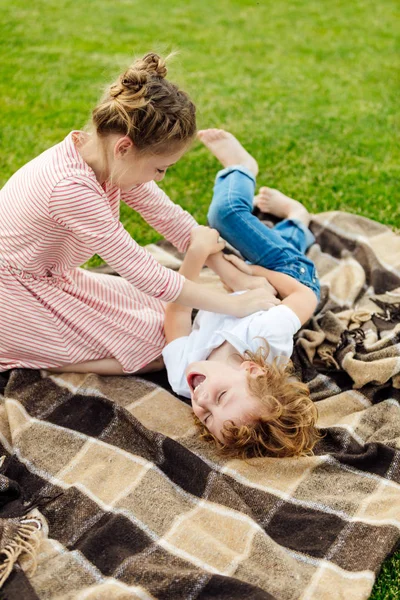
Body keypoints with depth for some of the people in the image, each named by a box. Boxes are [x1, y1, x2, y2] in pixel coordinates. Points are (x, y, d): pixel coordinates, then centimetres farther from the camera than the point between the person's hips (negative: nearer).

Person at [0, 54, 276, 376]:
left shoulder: (112, 155, -10)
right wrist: (233, 306, -23)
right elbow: (147, 275, -31)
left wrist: (236, 276, -6)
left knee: (162, 312, 11)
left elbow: (169, 217, -3)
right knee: (157, 349, -7)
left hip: (53, 277, 9)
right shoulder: (73, 188, -35)